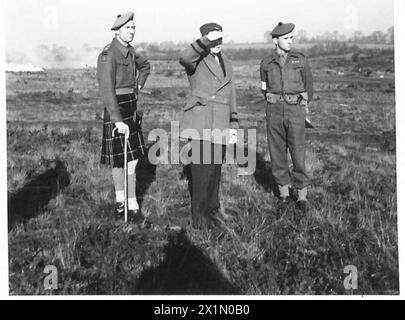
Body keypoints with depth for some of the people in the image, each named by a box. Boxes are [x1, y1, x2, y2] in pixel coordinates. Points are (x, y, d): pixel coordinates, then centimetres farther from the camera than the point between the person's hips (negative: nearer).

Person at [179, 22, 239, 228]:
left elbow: (230, 96, 20)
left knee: (215, 167, 13)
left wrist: (233, 125, 15)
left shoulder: (226, 64, 18)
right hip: (200, 122, -6)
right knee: (202, 167, -8)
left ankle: (212, 208, 28)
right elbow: (184, 58, -29)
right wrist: (206, 40, -30)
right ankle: (198, 216, 1)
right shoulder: (196, 60, -2)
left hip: (220, 124, 6)